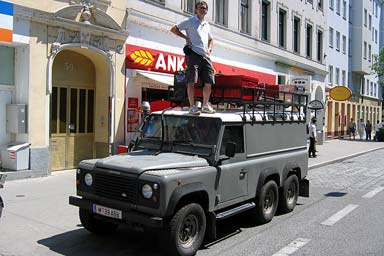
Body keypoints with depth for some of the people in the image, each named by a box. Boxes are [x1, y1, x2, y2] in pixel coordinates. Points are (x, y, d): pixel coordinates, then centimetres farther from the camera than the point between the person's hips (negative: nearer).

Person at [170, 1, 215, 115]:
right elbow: (173, 29, 5)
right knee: (192, 81, -9)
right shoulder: (190, 21, 6)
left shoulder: (207, 25, 22)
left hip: (205, 56, 6)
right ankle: (192, 106, -6)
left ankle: (205, 105, 14)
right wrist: (186, 37, -3)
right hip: (193, 54, -6)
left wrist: (209, 49, 16)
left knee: (208, 82, 2)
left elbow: (210, 40, 36)